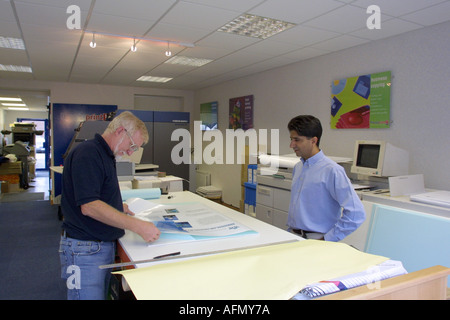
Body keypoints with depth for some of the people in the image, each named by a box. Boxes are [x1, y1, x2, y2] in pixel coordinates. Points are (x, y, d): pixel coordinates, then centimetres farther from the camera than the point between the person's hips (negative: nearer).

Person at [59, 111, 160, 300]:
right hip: (85, 249, -9)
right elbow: (89, 206, -26)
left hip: (105, 246, 10)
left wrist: (117, 207, 9)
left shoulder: (105, 155, 13)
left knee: (101, 295, 18)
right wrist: (137, 226, -28)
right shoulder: (88, 153, -18)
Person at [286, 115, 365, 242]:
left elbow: (356, 214, -15)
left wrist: (327, 240, -13)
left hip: (315, 240, -5)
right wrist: (290, 228, 14)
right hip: (293, 236, 5)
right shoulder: (298, 168, 13)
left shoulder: (331, 170, -12)